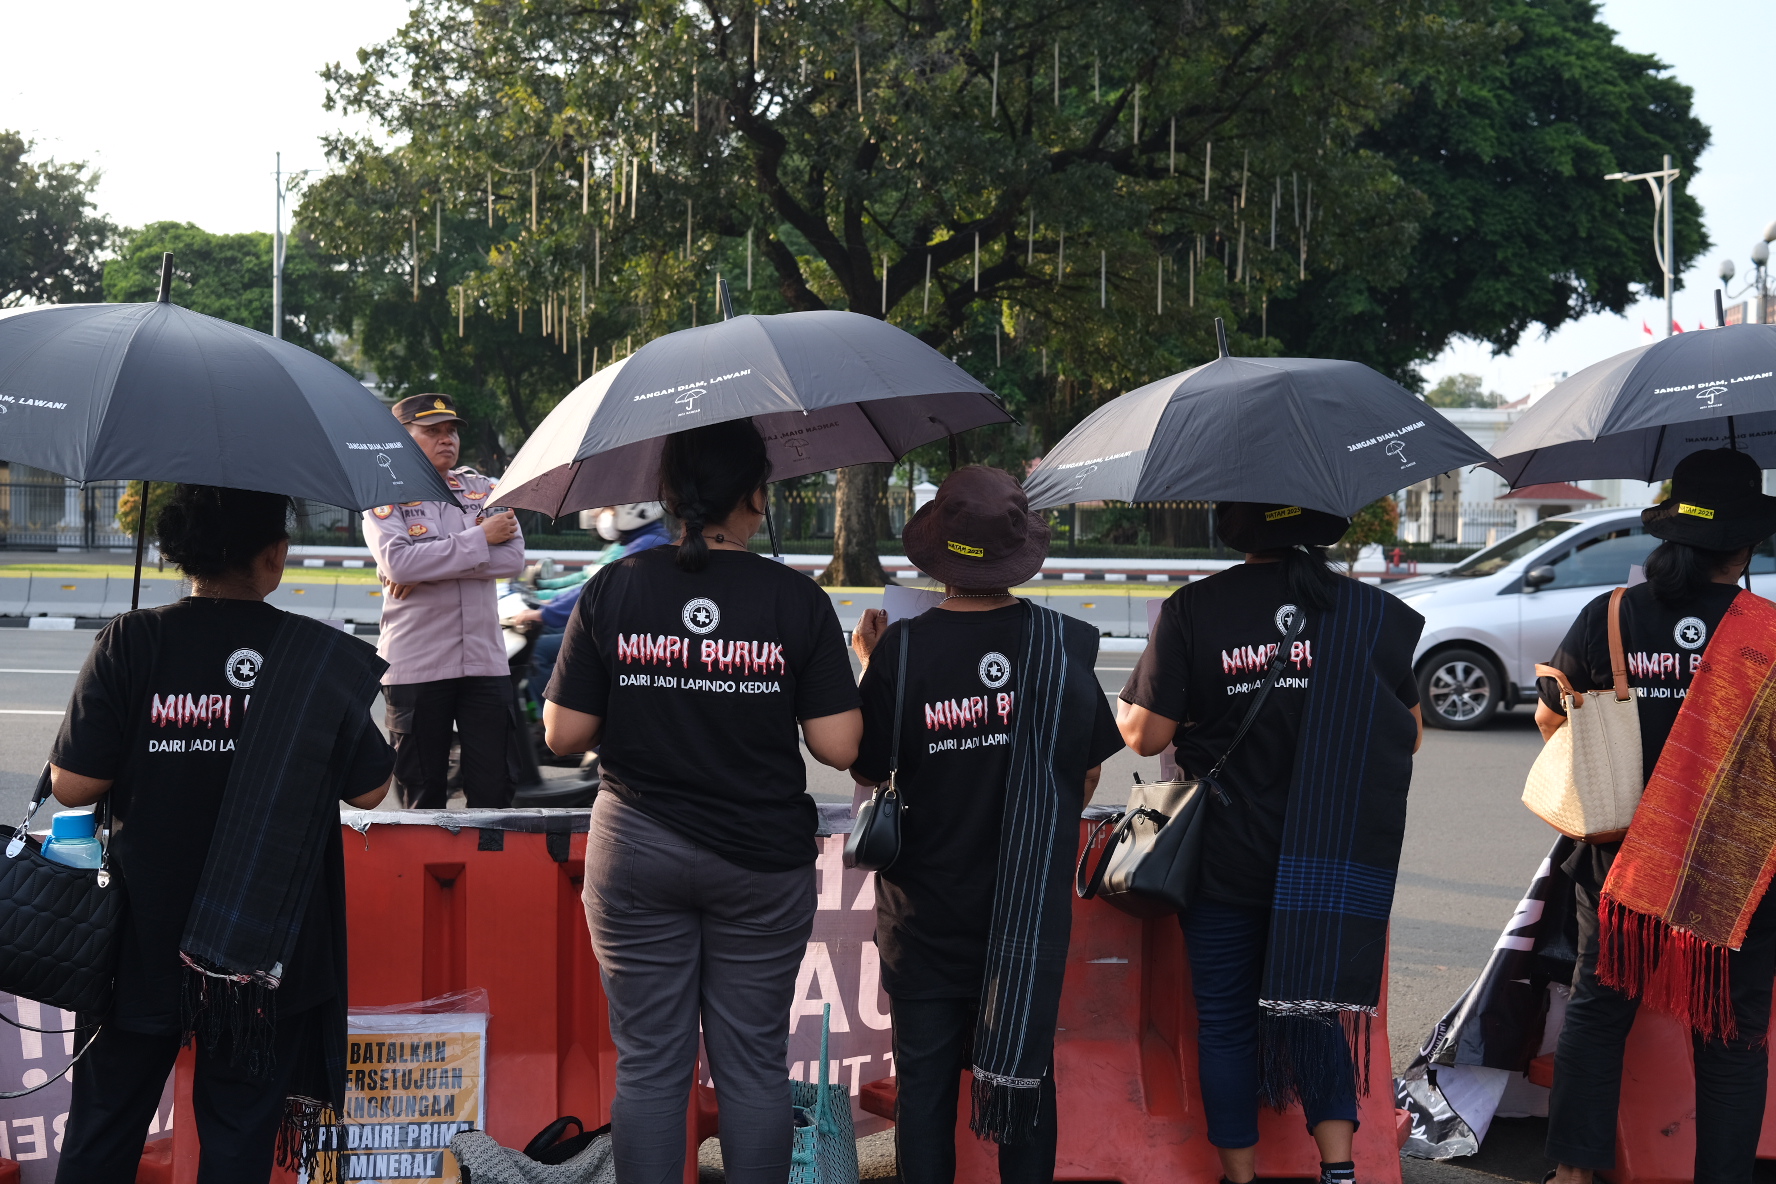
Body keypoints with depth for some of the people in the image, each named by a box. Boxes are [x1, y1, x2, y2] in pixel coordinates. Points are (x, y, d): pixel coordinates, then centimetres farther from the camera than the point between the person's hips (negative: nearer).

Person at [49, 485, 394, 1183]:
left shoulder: (127, 646, -12)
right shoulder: (324, 660, -10)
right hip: (266, 947, 0)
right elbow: (368, 790, -2)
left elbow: (73, 787, -11)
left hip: (141, 939, 0)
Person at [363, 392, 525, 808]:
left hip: (485, 660, 2)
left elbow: (513, 557, -4)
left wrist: (428, 569, -12)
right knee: (422, 791, 5)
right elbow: (397, 562, -16)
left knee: (492, 788, 1)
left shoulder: (483, 489, 12)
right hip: (415, 664, -2)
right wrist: (479, 539, -12)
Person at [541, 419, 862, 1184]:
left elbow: (564, 735, -4)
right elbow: (837, 747, -9)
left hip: (636, 857, 1)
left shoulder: (613, 590, -5)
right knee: (754, 1064, 9)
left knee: (648, 1065, 8)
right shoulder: (796, 599, -8)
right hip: (763, 861, -1)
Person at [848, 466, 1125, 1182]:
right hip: (1032, 907, 2)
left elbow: (867, 771, -5)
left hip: (926, 908, -1)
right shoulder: (1064, 645, -10)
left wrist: (866, 666, 6)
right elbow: (1088, 774, 1)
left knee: (924, 1077, 10)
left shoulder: (902, 650, -16)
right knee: (1027, 1074, 15)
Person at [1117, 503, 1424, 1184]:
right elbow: (1409, 737, 5)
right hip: (1331, 861, 2)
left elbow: (1146, 735, -10)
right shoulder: (1375, 614, -4)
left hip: (1224, 857, -2)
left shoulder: (1192, 610, -11)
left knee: (1226, 1019, 12)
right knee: (1314, 1008, 17)